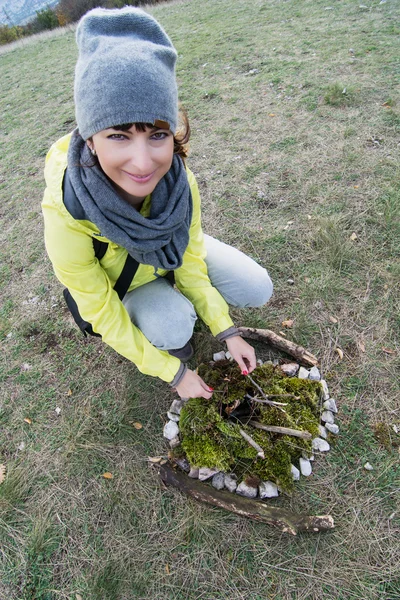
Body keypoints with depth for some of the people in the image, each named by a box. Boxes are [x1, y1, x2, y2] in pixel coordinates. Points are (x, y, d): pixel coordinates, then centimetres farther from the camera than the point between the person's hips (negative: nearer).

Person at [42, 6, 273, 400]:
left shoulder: (178, 179, -29)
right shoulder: (66, 218, -38)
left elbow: (190, 260, -15)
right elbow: (104, 317, -25)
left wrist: (228, 333, -12)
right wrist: (174, 373, -17)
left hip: (173, 255, 3)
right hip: (119, 278, -2)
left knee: (258, 291, -7)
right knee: (172, 327, -31)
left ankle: (172, 296, 16)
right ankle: (169, 323, 7)